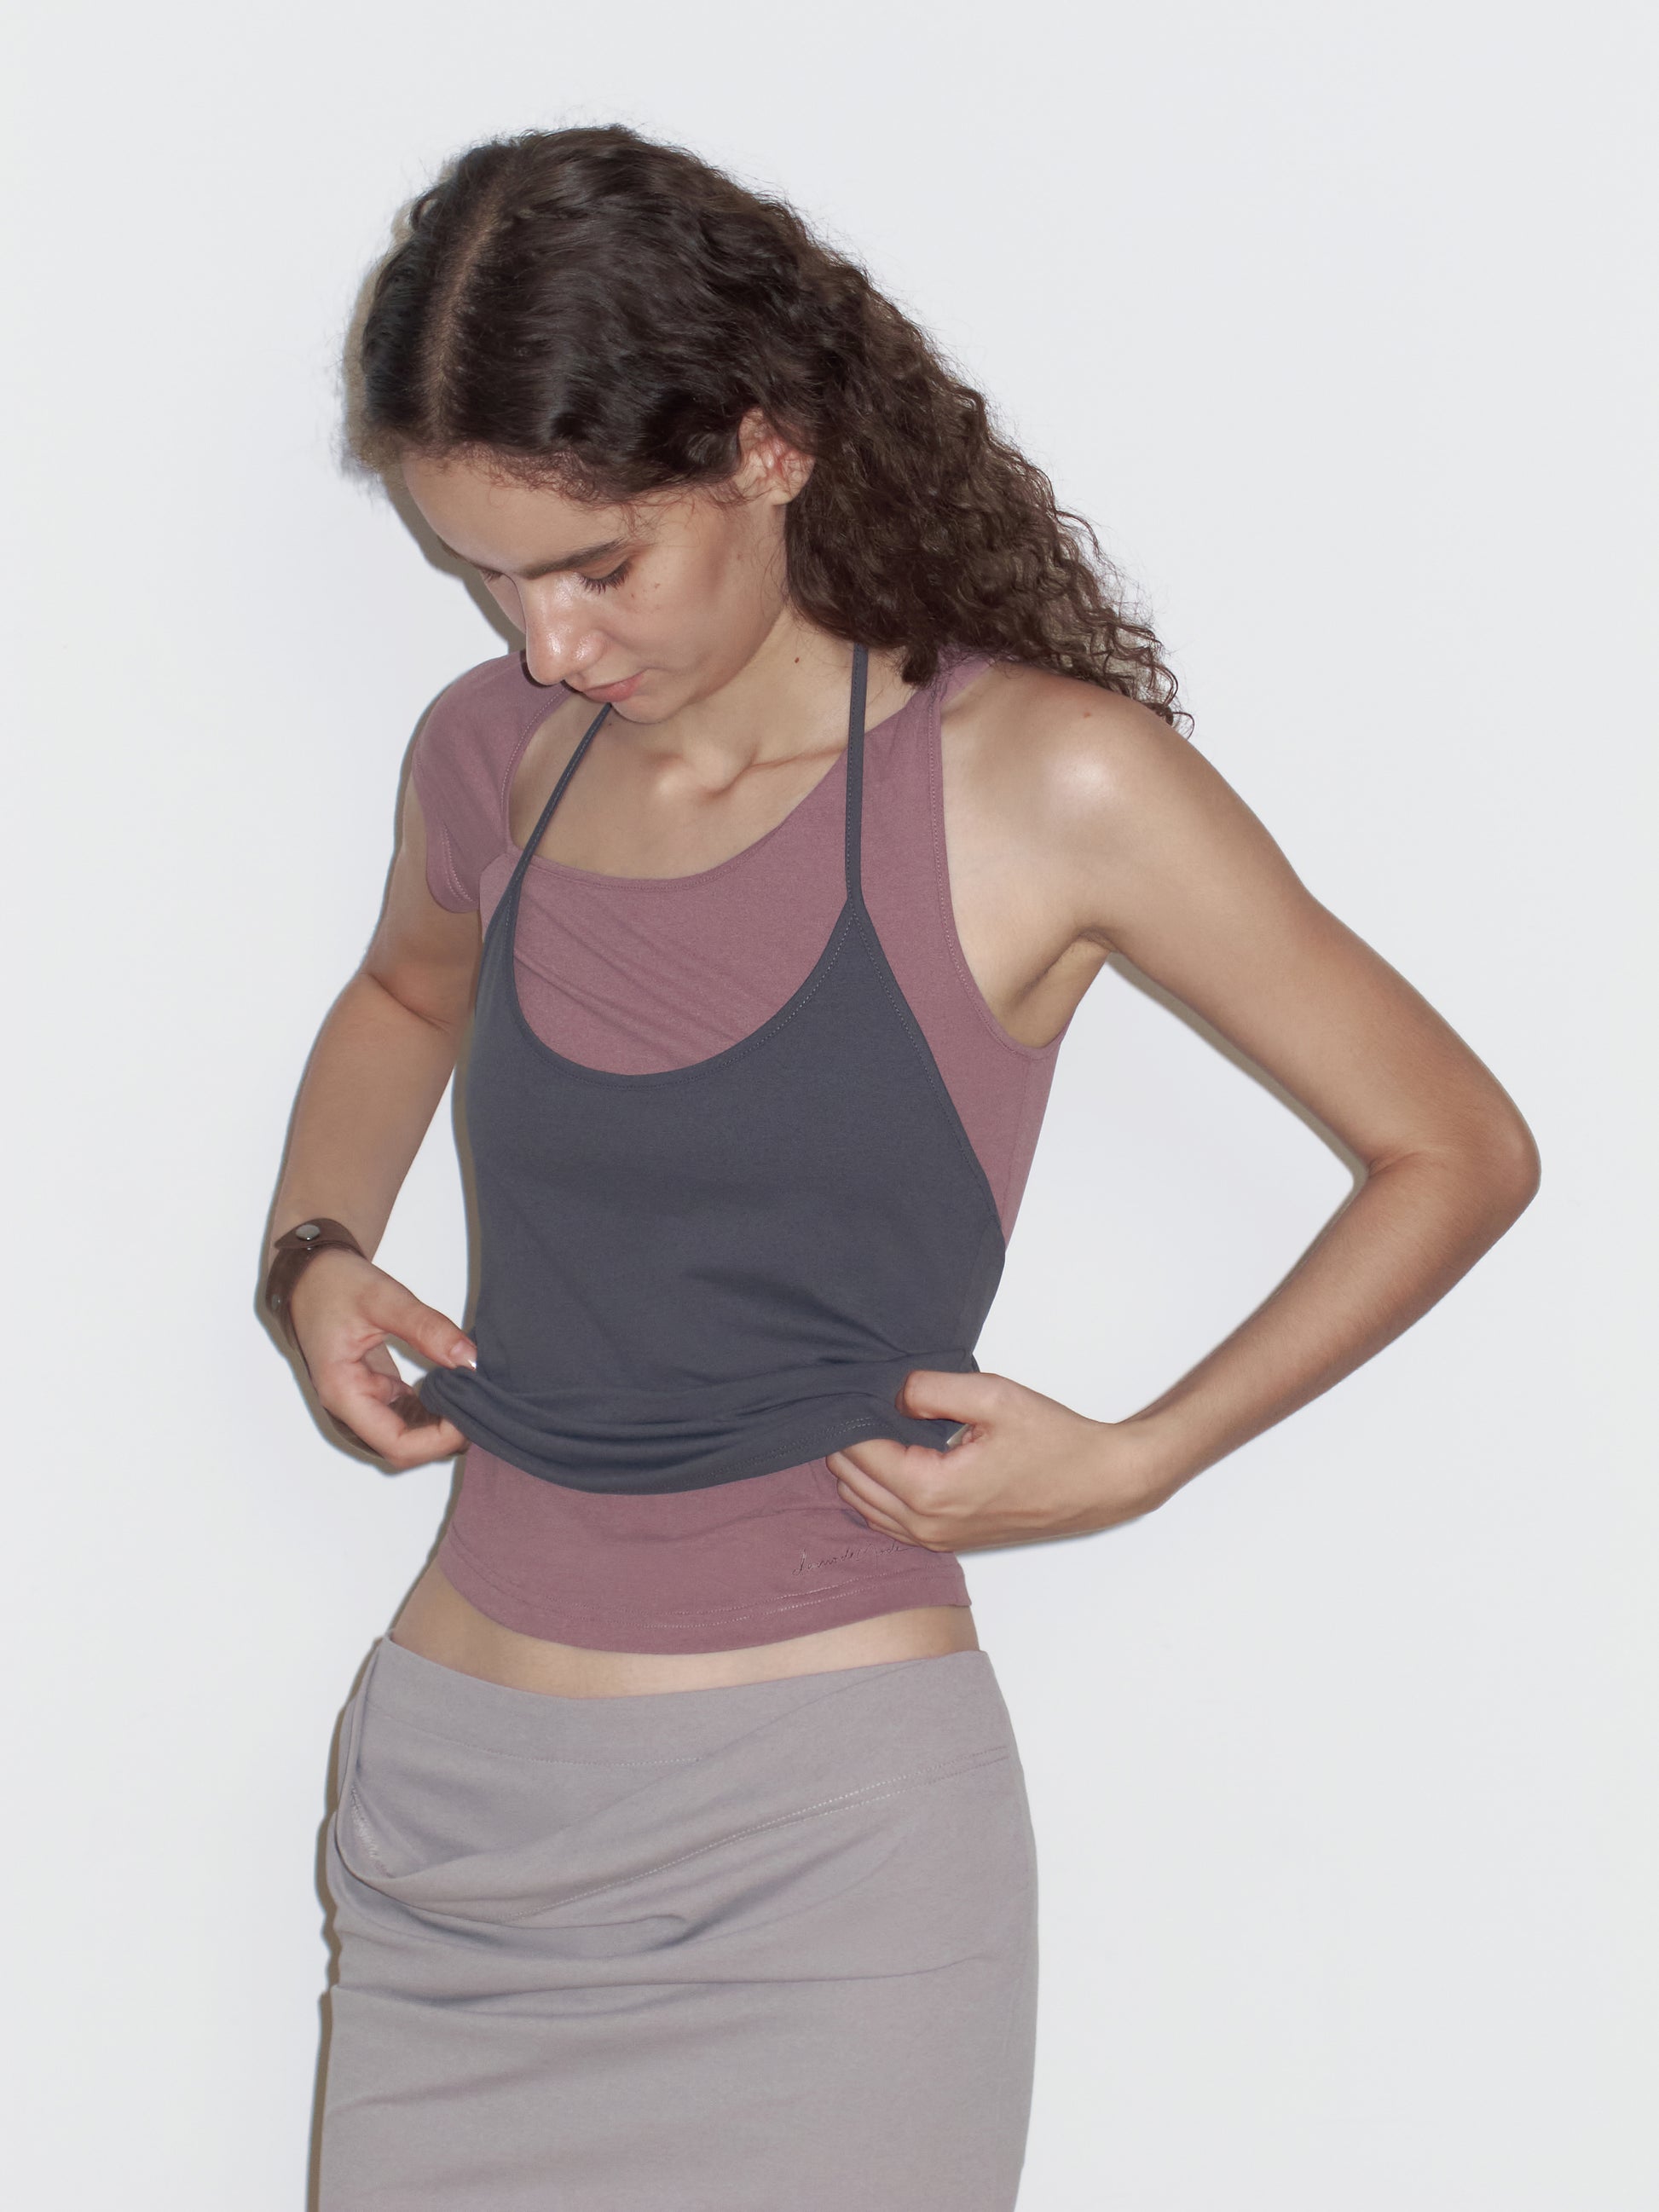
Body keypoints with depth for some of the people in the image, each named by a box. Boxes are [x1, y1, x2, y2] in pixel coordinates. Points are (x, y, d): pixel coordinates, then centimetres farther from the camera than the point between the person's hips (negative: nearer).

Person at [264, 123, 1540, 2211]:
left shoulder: (1041, 784, -9)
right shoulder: (494, 762, 4)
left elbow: (1457, 1152, 0)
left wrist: (1129, 1461, -7)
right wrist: (313, 1253, 9)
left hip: (818, 1841, -4)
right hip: (447, 1803, 4)